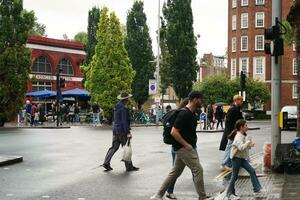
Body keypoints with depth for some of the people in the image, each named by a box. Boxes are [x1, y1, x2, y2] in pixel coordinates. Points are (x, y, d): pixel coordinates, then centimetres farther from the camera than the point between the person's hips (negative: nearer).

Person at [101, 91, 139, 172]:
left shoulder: (117, 106, 11)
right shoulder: (123, 108, -17)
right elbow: (124, 121, -21)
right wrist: (128, 132, -20)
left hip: (115, 130, 9)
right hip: (122, 131, -9)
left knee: (114, 147, 11)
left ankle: (106, 163, 5)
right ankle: (129, 166, 8)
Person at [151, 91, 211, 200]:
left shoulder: (192, 113, 11)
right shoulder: (184, 114, -20)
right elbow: (174, 132, -23)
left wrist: (193, 139, 13)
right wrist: (186, 145, -20)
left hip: (185, 147, 10)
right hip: (184, 147, -10)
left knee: (175, 172, 12)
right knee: (198, 170, -6)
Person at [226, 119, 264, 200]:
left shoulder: (244, 136, 7)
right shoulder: (238, 137, -20)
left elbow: (246, 147, 18)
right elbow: (241, 147, -34)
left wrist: (250, 145, -1)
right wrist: (248, 142, -26)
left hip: (243, 158, 8)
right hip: (236, 158, -8)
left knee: (252, 171, 2)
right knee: (235, 176, 0)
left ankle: (257, 190, 6)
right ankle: (230, 194, 12)